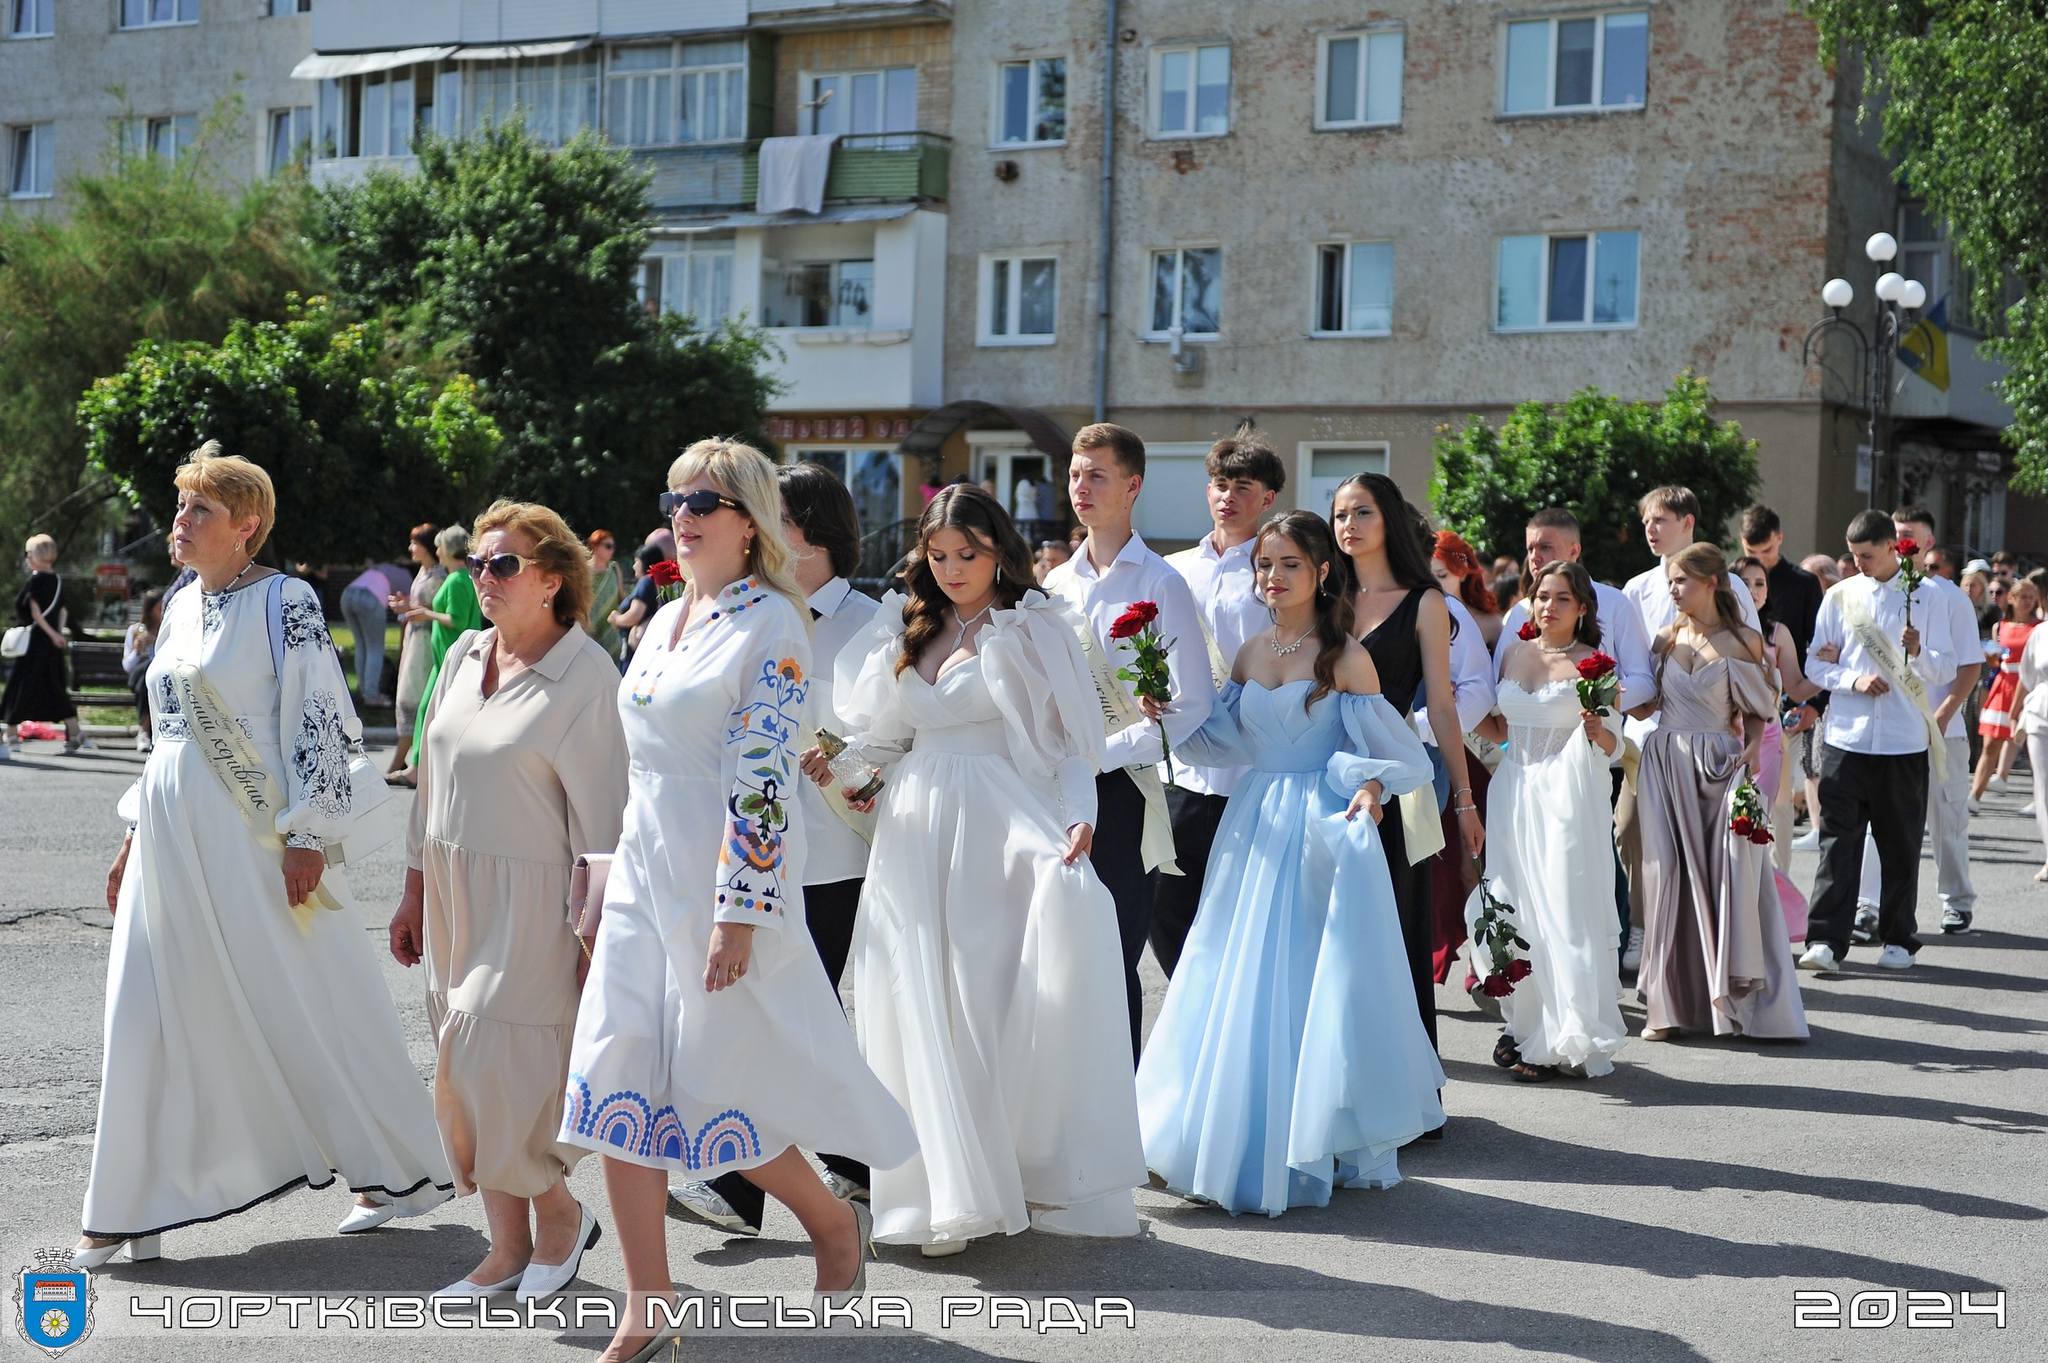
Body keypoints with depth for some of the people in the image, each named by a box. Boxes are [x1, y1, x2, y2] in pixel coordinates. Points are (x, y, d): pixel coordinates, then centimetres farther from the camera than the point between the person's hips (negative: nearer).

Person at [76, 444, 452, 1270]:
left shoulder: (284, 603, -8)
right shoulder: (181, 606, 13)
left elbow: (322, 721, -12)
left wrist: (308, 837, -17)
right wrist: (134, 838, 18)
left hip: (251, 841, -7)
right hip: (172, 845, 7)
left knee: (313, 1007, 1)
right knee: (149, 1019, 5)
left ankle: (406, 1172, 17)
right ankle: (130, 1212, 13)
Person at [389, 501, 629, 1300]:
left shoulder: (585, 674, -11)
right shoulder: (463, 657, 9)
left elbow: (601, 811, -11)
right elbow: (431, 781, 16)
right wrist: (414, 893, 16)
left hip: (530, 898, -7)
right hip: (453, 891, 7)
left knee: (492, 1066, -11)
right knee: (466, 1076, 8)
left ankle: (558, 1212, 13)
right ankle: (509, 1248, 18)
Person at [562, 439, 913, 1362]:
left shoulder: (770, 624, -11)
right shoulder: (665, 621, 14)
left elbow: (763, 777, -17)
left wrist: (739, 911, -22)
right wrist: (611, 876, 19)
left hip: (724, 885, -8)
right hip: (642, 881, 8)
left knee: (718, 1092, -1)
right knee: (617, 1081, 1)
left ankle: (835, 1221, 26)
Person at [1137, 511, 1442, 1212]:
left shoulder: (1344, 655, -8)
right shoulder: (1249, 653, 9)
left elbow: (1386, 749, -7)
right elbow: (1219, 739, 15)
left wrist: (1371, 788, -26)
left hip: (1321, 831, -6)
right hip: (1256, 830, 6)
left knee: (1312, 987, -1)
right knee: (1241, 986, 8)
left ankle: (1316, 1148, 11)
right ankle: (1240, 1144, 19)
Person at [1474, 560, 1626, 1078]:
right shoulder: (1515, 653, 12)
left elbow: (1613, 748, -2)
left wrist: (1596, 730, -23)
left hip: (1567, 800, -5)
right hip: (1514, 795, 5)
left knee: (1564, 912, -6)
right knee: (1513, 911, 3)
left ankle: (1565, 1040, 0)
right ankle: (1527, 1029, 13)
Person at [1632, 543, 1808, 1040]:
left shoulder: (1742, 642, 1)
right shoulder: (1668, 638, 11)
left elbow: (1755, 712, 3)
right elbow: (1647, 701, 11)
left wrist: (1752, 750, -12)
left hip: (1720, 765, -3)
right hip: (1666, 764, 3)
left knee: (1731, 875, -10)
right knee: (1670, 876, 0)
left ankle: (1735, 997, 0)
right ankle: (1670, 1003, 5)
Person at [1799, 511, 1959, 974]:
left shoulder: (1925, 597, 3)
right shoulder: (1840, 596, 7)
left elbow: (1946, 670, 3)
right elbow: (1815, 665, 6)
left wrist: (1918, 653, -18)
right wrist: (1854, 680, -12)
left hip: (1904, 741, 0)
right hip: (1846, 738, 1)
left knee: (1901, 844, 7)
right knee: (1838, 840, -4)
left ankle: (1898, 939, 18)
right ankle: (1826, 940, -6)